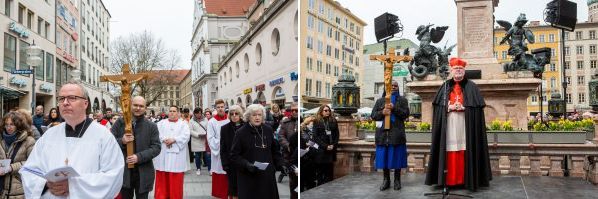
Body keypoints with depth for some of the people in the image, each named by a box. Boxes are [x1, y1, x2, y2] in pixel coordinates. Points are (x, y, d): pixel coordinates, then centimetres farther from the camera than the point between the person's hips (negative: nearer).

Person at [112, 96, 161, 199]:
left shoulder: (151, 126, 1)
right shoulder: (120, 123, 1)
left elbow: (156, 147, -5)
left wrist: (139, 157, -18)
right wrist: (121, 141, -21)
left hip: (143, 173, 0)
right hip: (124, 171, 1)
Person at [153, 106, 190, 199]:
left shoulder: (183, 124, 9)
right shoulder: (161, 123, 15)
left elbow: (186, 136, -6)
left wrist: (173, 140, -17)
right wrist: (164, 139, -16)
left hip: (177, 155, -2)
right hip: (162, 156, 2)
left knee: (175, 181, 1)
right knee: (162, 180, 5)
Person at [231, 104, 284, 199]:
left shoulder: (268, 130, 5)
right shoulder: (241, 133, -6)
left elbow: (275, 150, 14)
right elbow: (234, 155, -5)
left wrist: (280, 165, 3)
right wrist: (246, 164, -19)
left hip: (267, 175, 3)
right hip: (248, 178, -3)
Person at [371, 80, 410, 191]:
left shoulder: (402, 100, 12)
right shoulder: (380, 101, 16)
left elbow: (406, 114, -2)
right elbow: (373, 115, 9)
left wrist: (394, 108, -15)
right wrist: (382, 112, -10)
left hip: (397, 133, -1)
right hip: (383, 133, 2)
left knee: (397, 156, -1)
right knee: (384, 156, 2)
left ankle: (397, 180, 11)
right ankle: (386, 180, 13)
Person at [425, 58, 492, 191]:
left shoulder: (471, 87, 8)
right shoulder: (445, 87, 13)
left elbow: (478, 106, 1)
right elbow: (438, 105, 7)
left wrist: (463, 107, -13)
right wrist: (450, 107, -11)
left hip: (466, 124, -1)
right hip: (449, 124, 1)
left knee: (465, 150, -5)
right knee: (449, 150, -3)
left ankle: (465, 179, 2)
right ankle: (449, 179, 1)